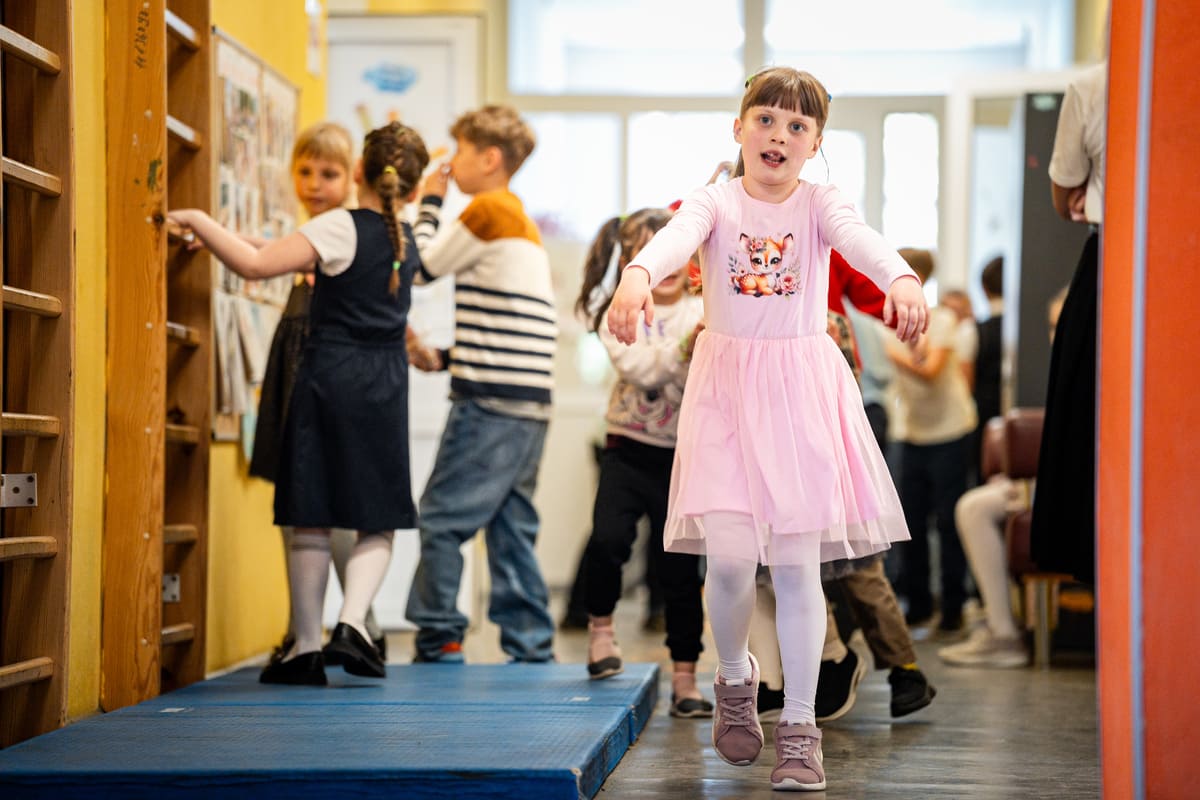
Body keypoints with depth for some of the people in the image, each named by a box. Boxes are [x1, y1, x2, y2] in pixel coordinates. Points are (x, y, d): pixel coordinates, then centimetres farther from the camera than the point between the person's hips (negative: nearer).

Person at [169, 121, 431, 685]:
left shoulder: (340, 228, -8)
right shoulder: (408, 242, 9)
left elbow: (255, 264, -19)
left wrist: (197, 221, -11)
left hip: (327, 378, -3)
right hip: (384, 389, 4)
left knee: (311, 522, 3)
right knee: (378, 523, 9)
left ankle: (307, 645, 6)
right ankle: (352, 621, -12)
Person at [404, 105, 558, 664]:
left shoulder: (488, 209, -7)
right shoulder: (522, 221, 21)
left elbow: (422, 267, -1)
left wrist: (430, 202, 10)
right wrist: (443, 357, 20)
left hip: (490, 403, -9)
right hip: (529, 405, 9)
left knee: (440, 518, -4)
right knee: (512, 525, 10)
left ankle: (439, 638, -2)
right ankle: (531, 644, 10)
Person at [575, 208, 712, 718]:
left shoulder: (703, 313, 2)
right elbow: (638, 367, -17)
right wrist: (686, 346, -28)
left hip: (685, 456, 1)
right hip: (630, 451, -1)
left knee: (681, 568, 2)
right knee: (608, 539, -20)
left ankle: (685, 679, 11)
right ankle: (600, 624, 10)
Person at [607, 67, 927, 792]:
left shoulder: (820, 203, 0)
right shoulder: (716, 202, -1)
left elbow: (862, 240, -23)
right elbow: (675, 238, -24)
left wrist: (902, 280, -46)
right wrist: (637, 278, -47)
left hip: (801, 390, 0)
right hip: (727, 387, 0)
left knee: (797, 564, -1)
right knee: (728, 556, -7)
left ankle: (800, 728, 11)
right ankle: (735, 678, 25)